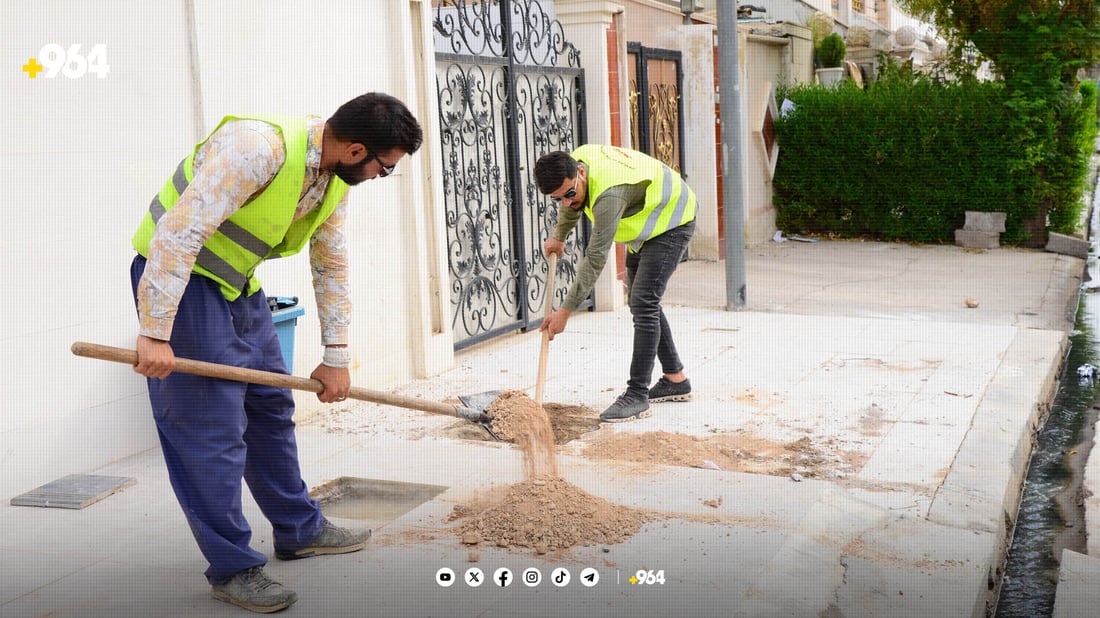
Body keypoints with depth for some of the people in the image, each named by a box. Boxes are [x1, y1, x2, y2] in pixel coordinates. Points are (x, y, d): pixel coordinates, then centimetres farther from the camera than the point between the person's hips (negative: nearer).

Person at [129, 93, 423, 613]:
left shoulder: (336, 177, -2)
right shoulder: (259, 145, -30)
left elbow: (331, 266, 8)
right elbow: (178, 234, -32)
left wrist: (336, 356, 9)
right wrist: (155, 334, -31)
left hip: (239, 286, 9)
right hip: (177, 277, -9)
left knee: (272, 408, 15)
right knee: (211, 428, -7)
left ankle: (299, 530, 30)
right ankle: (232, 568, 5)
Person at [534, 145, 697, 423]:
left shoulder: (609, 194, -41)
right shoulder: (576, 159, -14)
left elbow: (595, 259, -38)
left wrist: (565, 311, -35)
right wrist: (559, 236, 24)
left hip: (671, 221, -10)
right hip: (644, 225, 10)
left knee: (643, 303, -20)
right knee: (640, 301, 13)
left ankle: (637, 395, -18)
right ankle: (675, 380, 22)